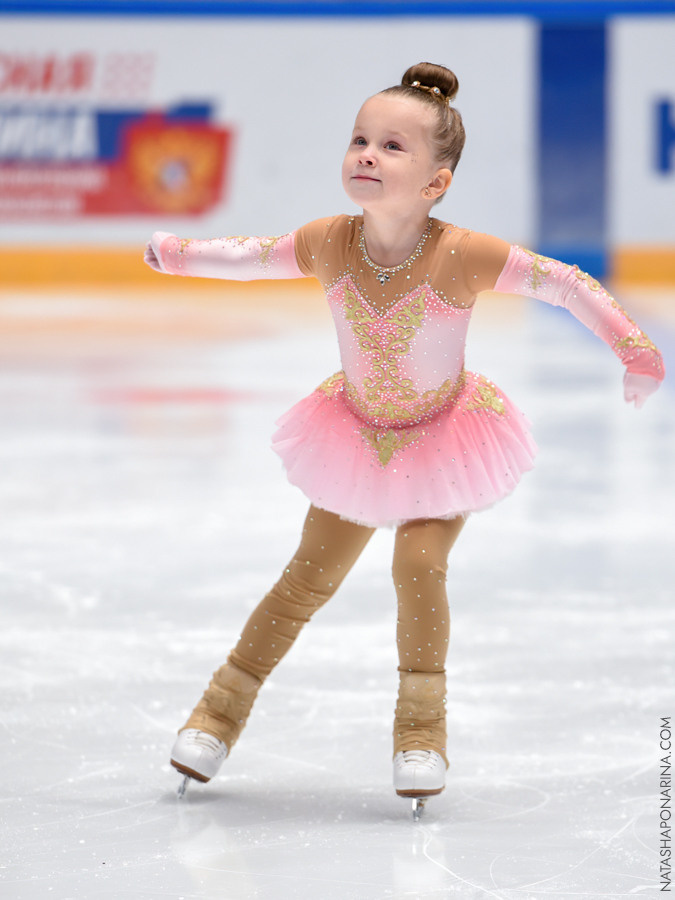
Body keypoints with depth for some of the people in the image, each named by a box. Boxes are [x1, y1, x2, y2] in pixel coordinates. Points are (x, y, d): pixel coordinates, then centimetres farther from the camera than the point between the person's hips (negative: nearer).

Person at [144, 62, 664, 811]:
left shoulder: (465, 256, -31)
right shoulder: (328, 244, -22)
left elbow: (566, 285, -22)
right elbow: (250, 257, -1)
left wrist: (635, 351, -23)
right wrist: (178, 254, 11)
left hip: (447, 435, -3)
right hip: (357, 431, 3)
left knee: (418, 566, -18)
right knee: (309, 578, 8)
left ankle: (421, 726, 2)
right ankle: (222, 709, 23)